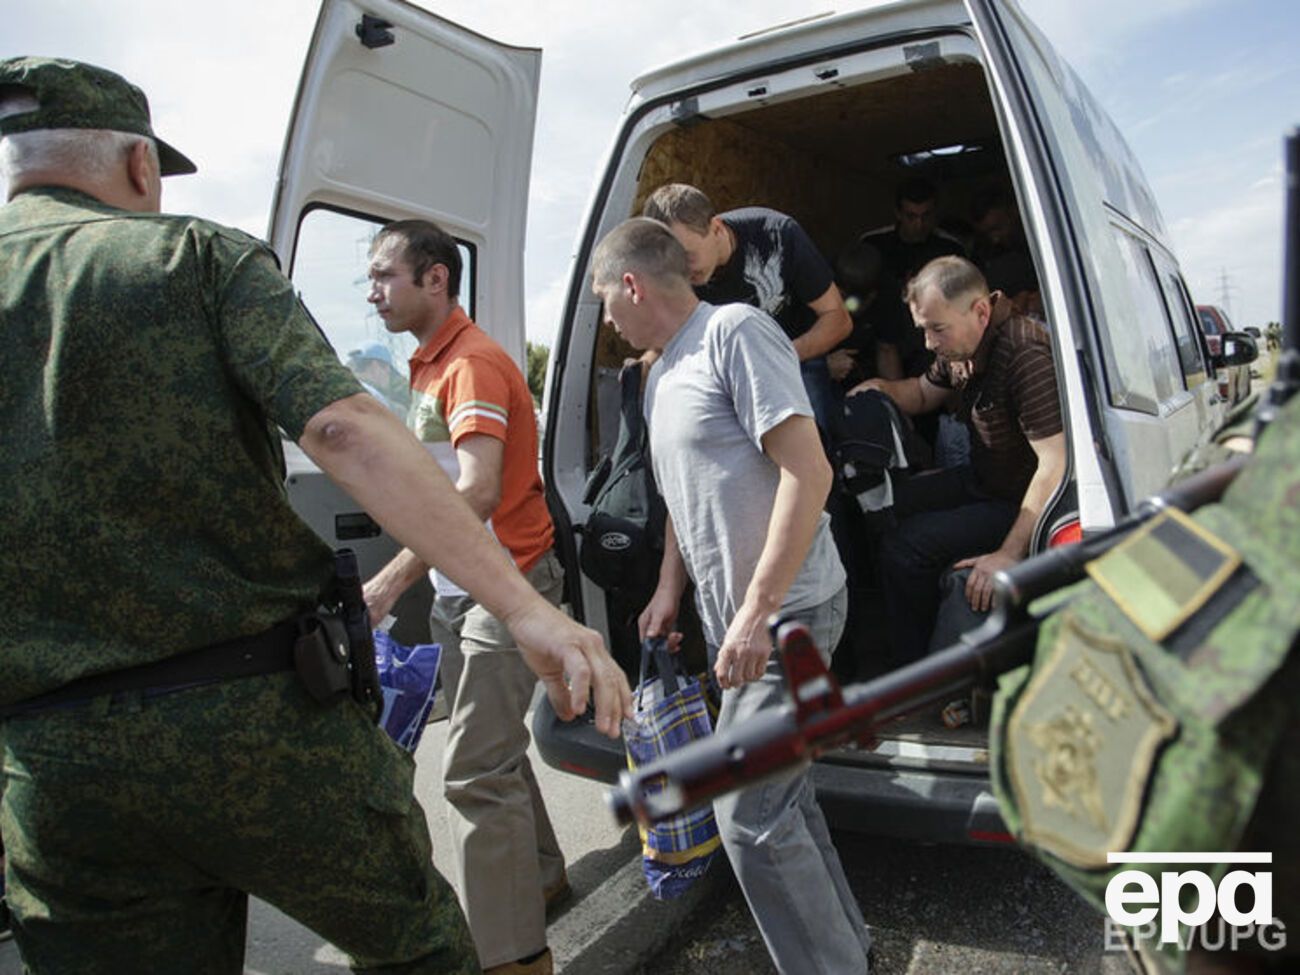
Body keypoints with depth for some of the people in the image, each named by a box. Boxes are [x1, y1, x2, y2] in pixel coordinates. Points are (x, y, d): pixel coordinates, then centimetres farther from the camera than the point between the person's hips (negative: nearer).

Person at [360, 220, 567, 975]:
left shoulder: (472, 363, -16)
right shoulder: (431, 364, 14)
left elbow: (479, 491, -27)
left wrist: (390, 581, -28)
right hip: (461, 585, 10)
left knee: (477, 771, -7)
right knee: (492, 750, 20)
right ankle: (539, 876, 40)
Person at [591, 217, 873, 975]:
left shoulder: (735, 330, -13)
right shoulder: (662, 375, 14)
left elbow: (809, 471, -21)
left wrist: (757, 611, -23)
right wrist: (670, 590, 14)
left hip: (787, 612, -9)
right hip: (733, 619, 9)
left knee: (750, 815, -7)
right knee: (780, 792, 18)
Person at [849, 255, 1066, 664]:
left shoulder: (1025, 355, -28)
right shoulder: (961, 346, 0)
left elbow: (1056, 466, -32)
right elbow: (923, 392, 21)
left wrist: (1009, 555, -33)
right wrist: (882, 388, -3)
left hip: (1021, 503, -9)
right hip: (982, 481, 9)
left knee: (905, 546, -20)